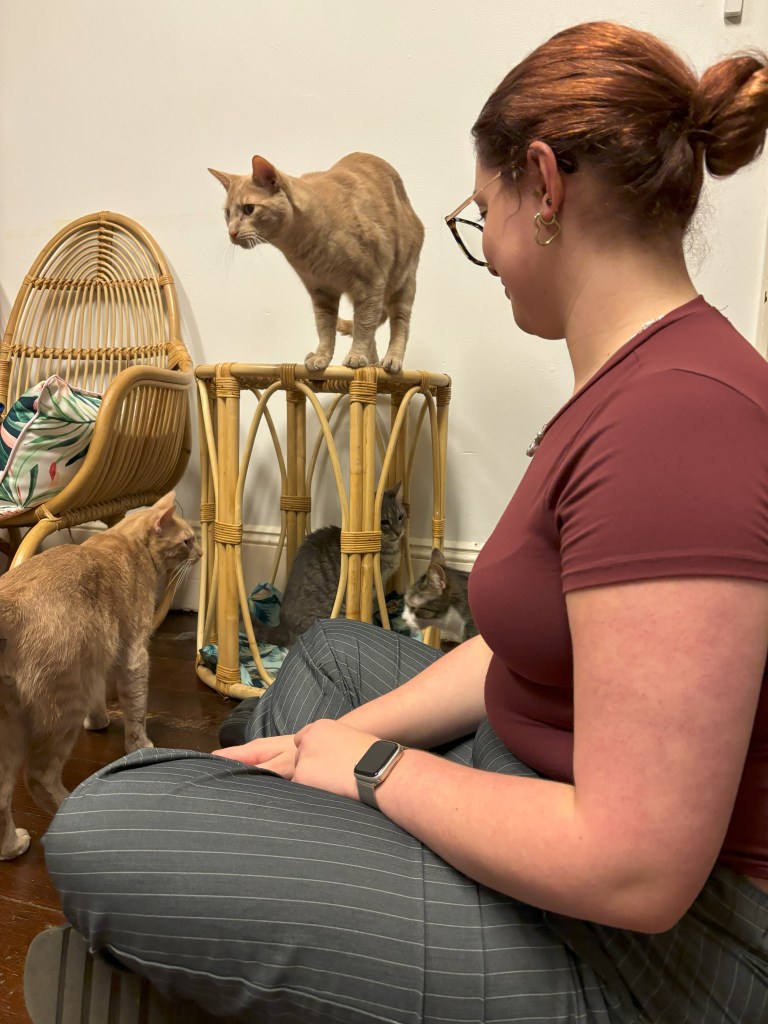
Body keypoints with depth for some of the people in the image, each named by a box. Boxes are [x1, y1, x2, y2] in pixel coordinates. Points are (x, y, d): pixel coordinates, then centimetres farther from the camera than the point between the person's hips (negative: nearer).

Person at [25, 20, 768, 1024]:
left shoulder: (675, 421, -30)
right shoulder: (640, 376, 4)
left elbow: (637, 871, -29)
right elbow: (524, 643, 6)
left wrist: (375, 766, -14)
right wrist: (333, 741, 1)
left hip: (637, 944, -9)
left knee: (99, 831, -11)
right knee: (329, 651, 24)